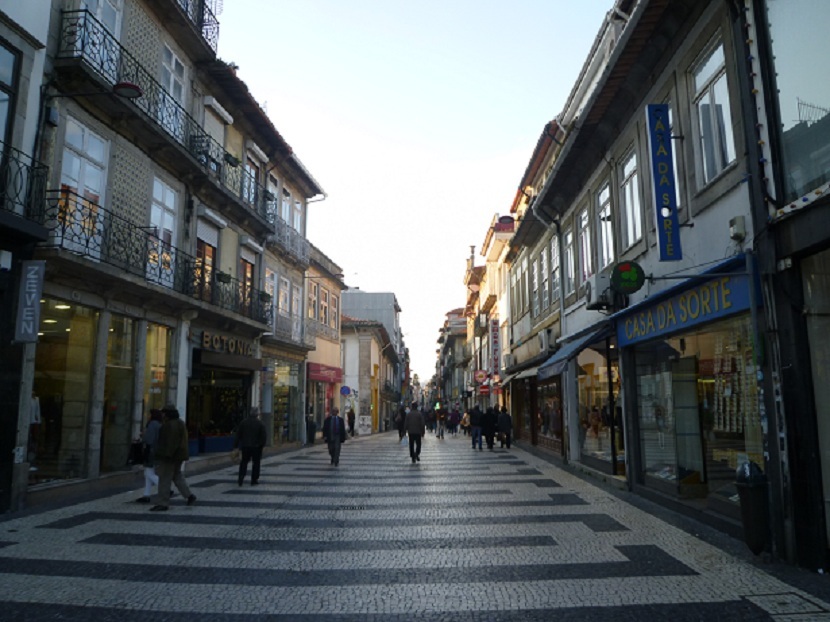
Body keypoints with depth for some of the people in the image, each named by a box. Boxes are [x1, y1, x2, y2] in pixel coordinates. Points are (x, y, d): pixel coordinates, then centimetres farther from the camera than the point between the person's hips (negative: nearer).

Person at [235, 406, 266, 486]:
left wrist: (236, 445, 8)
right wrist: (262, 445, 4)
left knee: (244, 462, 13)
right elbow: (263, 436, -6)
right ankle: (254, 480, 9)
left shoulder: (243, 422, 1)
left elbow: (238, 434, 2)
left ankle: (241, 477, -2)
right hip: (256, 446, -2)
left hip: (245, 446, 2)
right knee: (256, 463, 8)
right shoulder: (260, 423, -6)